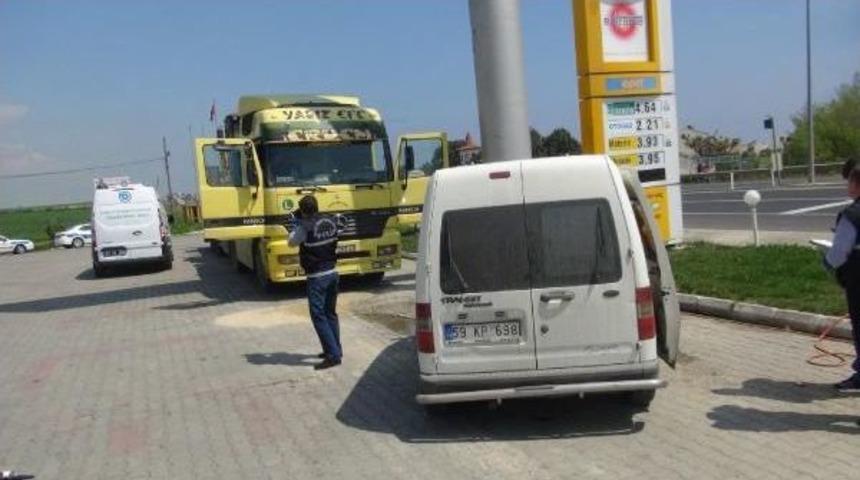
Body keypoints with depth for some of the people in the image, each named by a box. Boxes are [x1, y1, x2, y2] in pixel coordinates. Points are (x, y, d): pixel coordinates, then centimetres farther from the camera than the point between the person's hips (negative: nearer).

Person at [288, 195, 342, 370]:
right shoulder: (331, 222, 1)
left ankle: (333, 355, -6)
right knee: (331, 313, 19)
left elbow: (292, 241, -1)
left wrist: (295, 222, 12)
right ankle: (335, 349, 27)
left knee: (319, 316, -3)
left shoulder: (305, 226, -17)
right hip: (332, 273, 7)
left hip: (316, 277, -7)